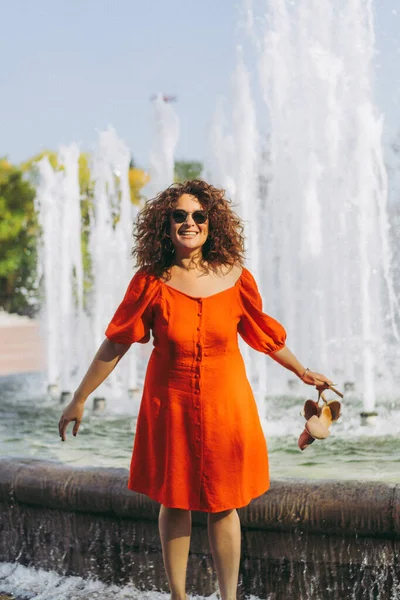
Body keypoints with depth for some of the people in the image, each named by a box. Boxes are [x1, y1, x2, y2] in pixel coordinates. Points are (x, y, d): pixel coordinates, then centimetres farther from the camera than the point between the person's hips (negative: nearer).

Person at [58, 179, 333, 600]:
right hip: (170, 405, 0)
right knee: (174, 501, 10)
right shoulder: (151, 281, -10)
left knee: (223, 504, 6)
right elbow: (114, 345, -4)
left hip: (225, 404, 0)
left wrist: (302, 372, 21)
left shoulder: (235, 278, -7)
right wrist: (79, 399, 0)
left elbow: (263, 335, 9)